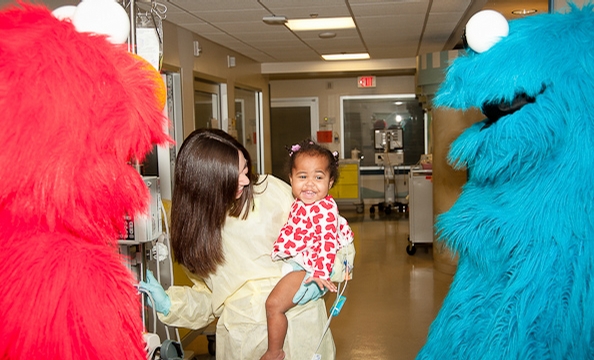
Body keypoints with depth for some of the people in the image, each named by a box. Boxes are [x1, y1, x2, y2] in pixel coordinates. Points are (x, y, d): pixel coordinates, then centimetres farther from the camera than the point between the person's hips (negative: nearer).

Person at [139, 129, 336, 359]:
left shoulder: (272, 191, -9)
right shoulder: (195, 227, -2)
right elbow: (209, 296, 3)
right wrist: (171, 304, -12)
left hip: (301, 322, -1)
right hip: (245, 336, 1)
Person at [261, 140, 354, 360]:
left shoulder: (325, 209, -23)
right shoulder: (300, 204, 4)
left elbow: (328, 241, -28)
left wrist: (321, 272, -32)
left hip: (307, 269, -11)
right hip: (293, 263, 11)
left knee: (274, 304, -15)